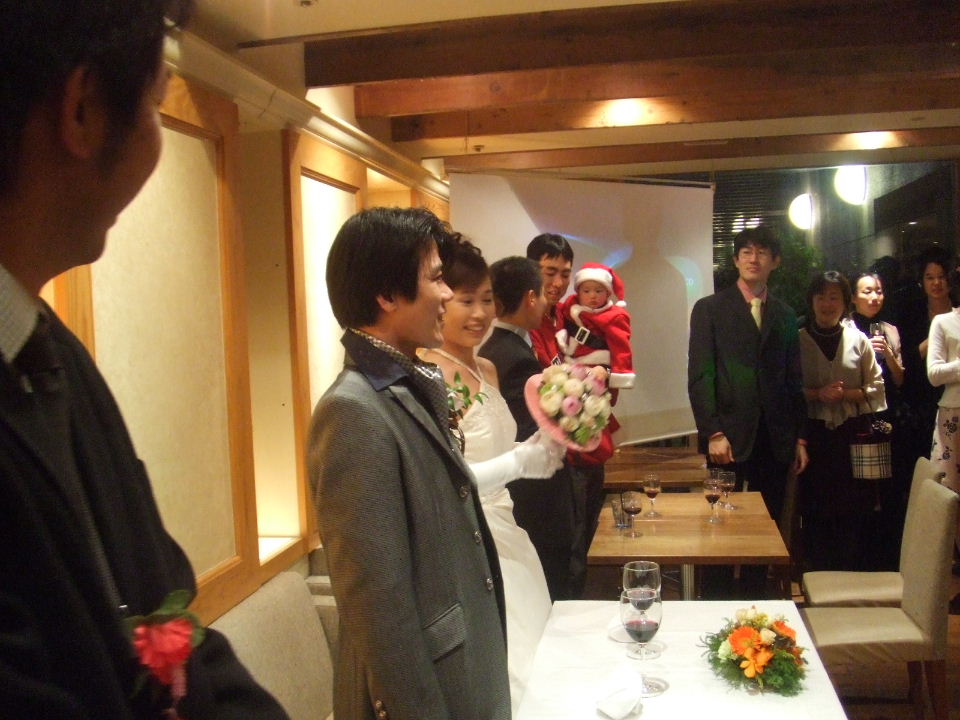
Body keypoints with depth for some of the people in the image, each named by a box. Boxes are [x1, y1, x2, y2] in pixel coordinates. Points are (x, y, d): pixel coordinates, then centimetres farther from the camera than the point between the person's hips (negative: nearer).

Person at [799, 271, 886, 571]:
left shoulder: (858, 340, 7)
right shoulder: (798, 340, 3)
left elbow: (876, 387, 7)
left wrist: (846, 394, -10)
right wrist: (817, 394, -14)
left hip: (854, 435, 1)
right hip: (815, 436, -1)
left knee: (853, 511, 1)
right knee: (815, 511, 1)